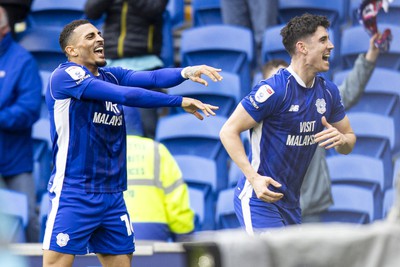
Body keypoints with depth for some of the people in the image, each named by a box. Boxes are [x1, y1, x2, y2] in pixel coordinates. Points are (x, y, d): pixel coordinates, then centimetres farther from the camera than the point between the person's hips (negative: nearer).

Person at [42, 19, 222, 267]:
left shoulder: (112, 76, 13)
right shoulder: (65, 76, -10)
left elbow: (151, 78, -5)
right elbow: (126, 95, -18)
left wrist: (185, 72, -25)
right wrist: (180, 101, -17)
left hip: (112, 196, 7)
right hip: (73, 195, -7)